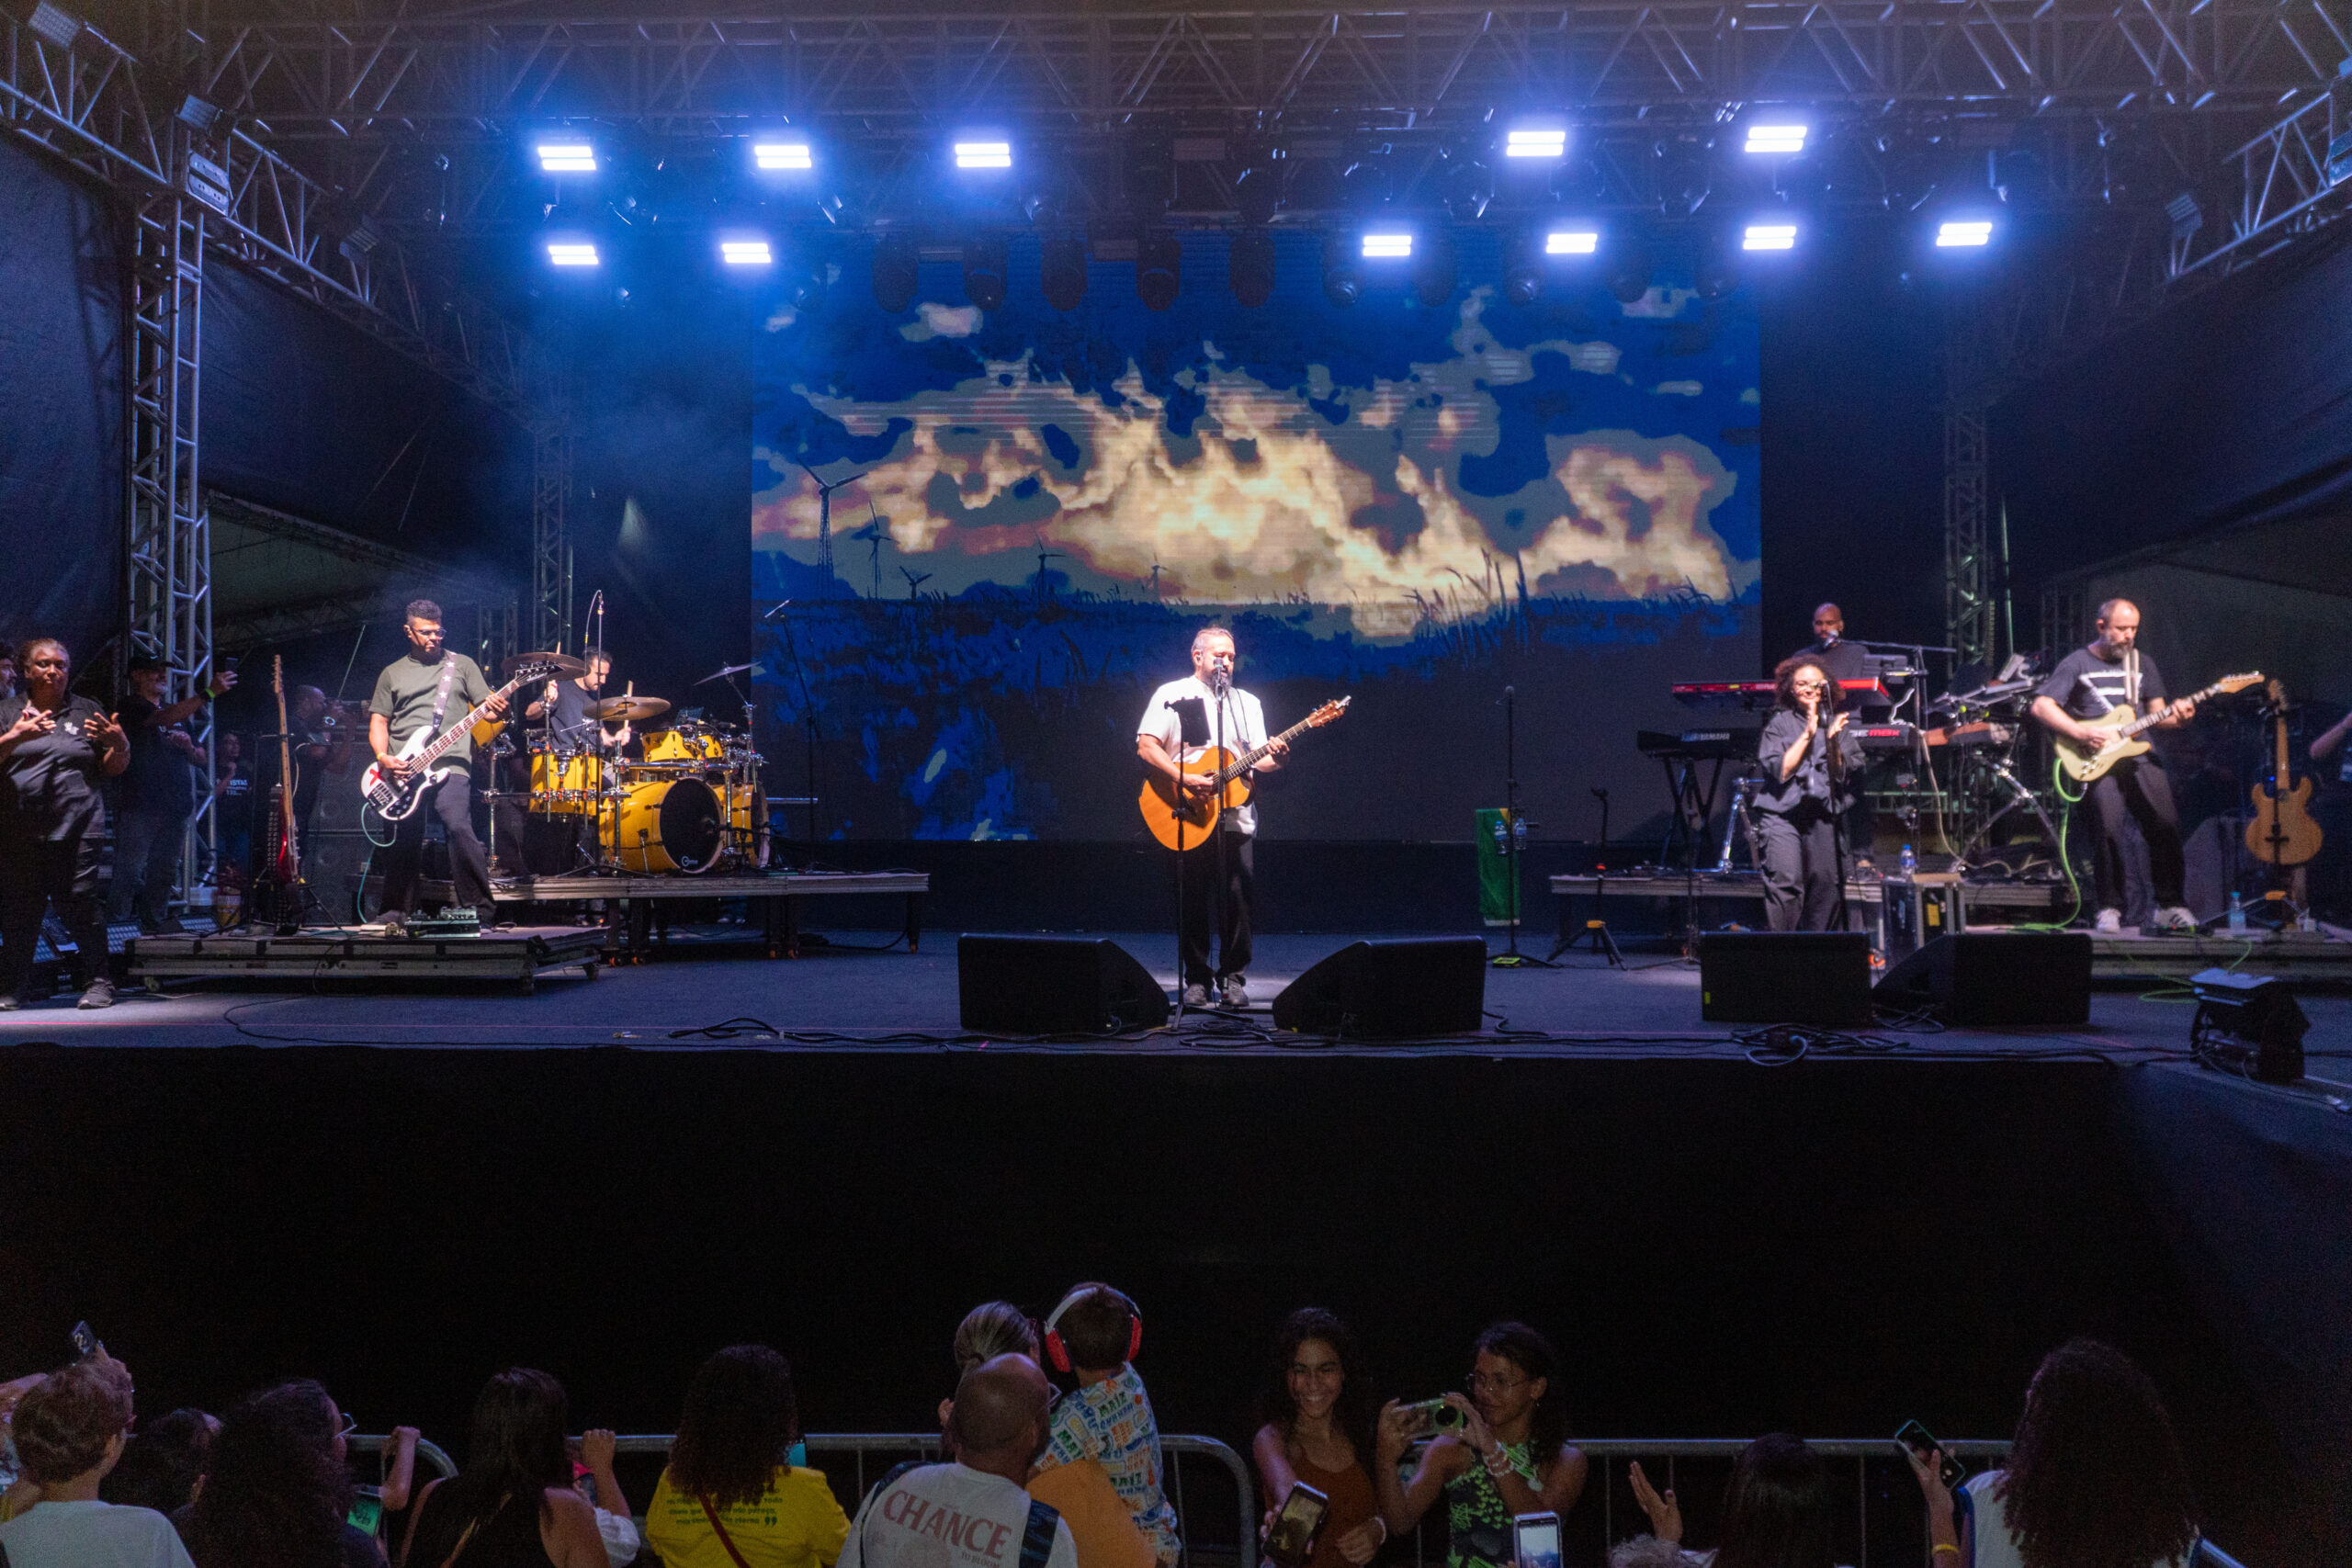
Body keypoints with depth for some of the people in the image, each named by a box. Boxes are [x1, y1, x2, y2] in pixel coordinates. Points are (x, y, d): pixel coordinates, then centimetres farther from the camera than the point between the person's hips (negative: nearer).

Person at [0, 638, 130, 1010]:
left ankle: (97, 983, 1)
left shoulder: (86, 711, 13)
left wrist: (119, 745, -7)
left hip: (76, 827, -1)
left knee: (81, 905, -8)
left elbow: (113, 769, 13)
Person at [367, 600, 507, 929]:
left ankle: (482, 912, -19)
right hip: (402, 772, 3)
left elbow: (486, 709, 9)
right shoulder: (392, 673, 17)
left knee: (459, 827, -23)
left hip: (449, 766, -3)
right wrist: (383, 758, -3)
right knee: (404, 845, 3)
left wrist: (496, 709, -16)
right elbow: (378, 722, 15)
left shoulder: (462, 665, 13)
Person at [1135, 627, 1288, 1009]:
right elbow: (1146, 746, -6)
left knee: (1236, 900, -3)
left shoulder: (1247, 703, 17)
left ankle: (1233, 978, 9)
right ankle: (1197, 980, 12)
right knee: (1192, 903, 1)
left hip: (1235, 818, 3)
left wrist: (1274, 759, -15)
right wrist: (1184, 780, -18)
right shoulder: (1172, 695, 4)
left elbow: (1258, 758, 9)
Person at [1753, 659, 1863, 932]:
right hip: (1781, 812, -3)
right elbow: (1780, 771, -6)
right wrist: (1807, 735, -9)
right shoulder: (1780, 723, 5)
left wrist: (1832, 740, -9)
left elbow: (1842, 773, 6)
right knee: (1785, 881, -17)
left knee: (1826, 881, -4)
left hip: (1821, 814, 3)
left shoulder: (1834, 724, 12)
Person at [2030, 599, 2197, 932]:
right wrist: (2080, 733, -15)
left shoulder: (2142, 664, 17)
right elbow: (2041, 705, -5)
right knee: (2109, 824, -19)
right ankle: (2109, 909, -7)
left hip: (2137, 752, 4)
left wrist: (2176, 717, -5)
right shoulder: (2077, 663, 3)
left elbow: (2156, 713, 18)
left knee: (2166, 823, -9)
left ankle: (2170, 905, 4)